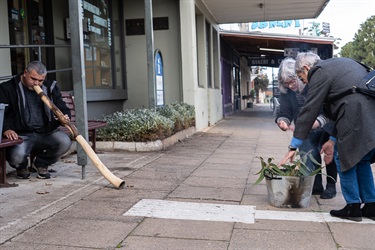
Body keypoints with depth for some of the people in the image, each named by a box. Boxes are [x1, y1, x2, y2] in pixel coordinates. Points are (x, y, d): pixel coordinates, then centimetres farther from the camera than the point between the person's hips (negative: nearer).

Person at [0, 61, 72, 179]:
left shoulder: (50, 87, 13)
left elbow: (62, 108, 16)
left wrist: (65, 117, -8)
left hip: (46, 133, 3)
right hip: (21, 135, -3)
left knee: (65, 142, -26)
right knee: (16, 155, -33)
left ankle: (41, 164, 7)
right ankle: (21, 167, 12)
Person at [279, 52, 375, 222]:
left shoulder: (319, 72, -1)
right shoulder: (338, 64, 27)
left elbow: (309, 111, -4)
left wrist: (294, 147, 0)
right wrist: (333, 140, 27)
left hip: (356, 117, -9)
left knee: (344, 159, 6)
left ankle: (353, 207, 13)